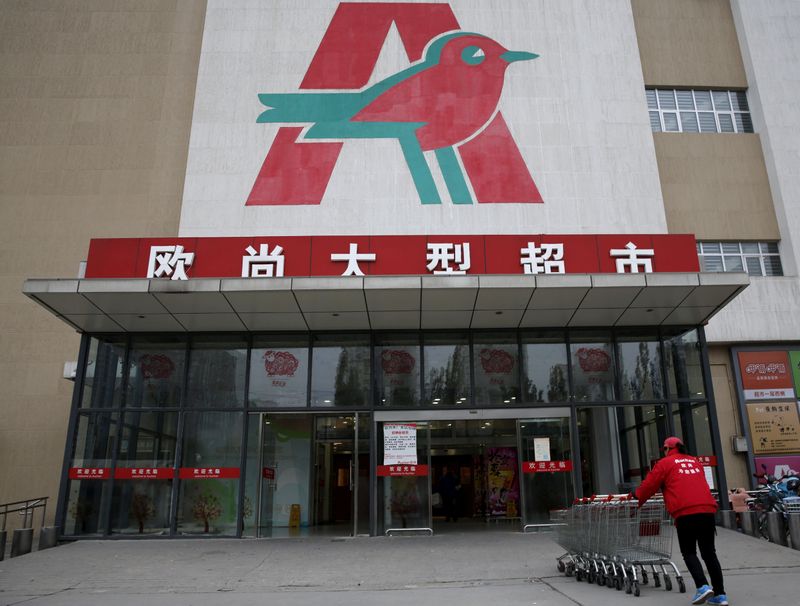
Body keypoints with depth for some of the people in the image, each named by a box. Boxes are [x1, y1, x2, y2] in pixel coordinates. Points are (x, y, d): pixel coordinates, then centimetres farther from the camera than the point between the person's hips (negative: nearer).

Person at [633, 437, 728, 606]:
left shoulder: (665, 463, 6)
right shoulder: (695, 462, 23)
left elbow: (649, 485, 6)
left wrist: (637, 498, 23)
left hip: (685, 513, -5)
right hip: (707, 509, 5)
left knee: (689, 552, 6)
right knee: (709, 552, 11)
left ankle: (703, 586, -11)